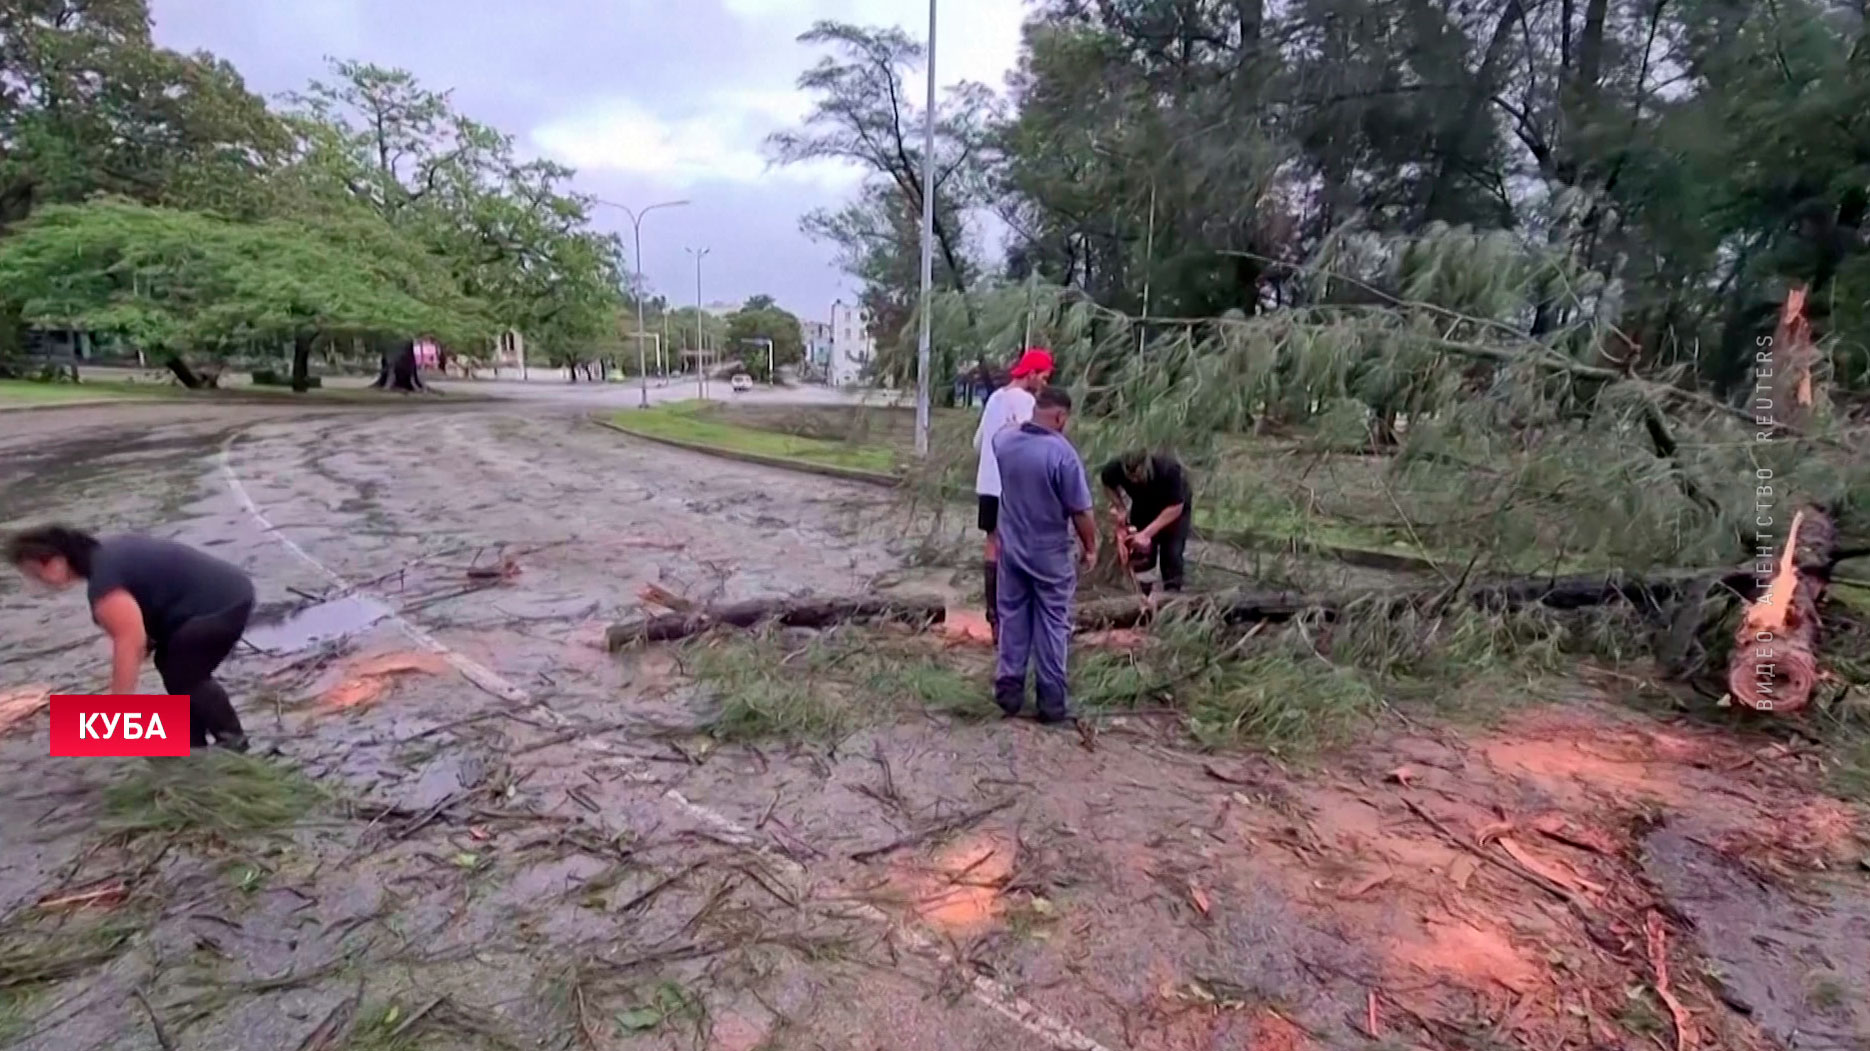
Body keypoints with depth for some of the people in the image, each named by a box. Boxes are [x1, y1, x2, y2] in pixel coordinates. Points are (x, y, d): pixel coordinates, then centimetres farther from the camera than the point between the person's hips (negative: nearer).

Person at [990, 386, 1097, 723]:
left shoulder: (1003, 442, -5)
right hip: (1051, 554, -4)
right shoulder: (1062, 453, -22)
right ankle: (1051, 702, 12)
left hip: (1011, 549, 5)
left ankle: (1009, 688, 22)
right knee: (1052, 625, 6)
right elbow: (1080, 511, -16)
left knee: (1012, 618, 15)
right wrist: (1090, 547, -2)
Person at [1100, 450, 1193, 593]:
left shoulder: (1169, 469, -39)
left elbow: (1175, 508, -32)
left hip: (1175, 505, -3)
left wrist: (1146, 534, -36)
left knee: (1172, 553, -13)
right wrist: (1119, 506, -19)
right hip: (1143, 506, 3)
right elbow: (1107, 482, -4)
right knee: (1140, 551, -2)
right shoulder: (1116, 468, -30)